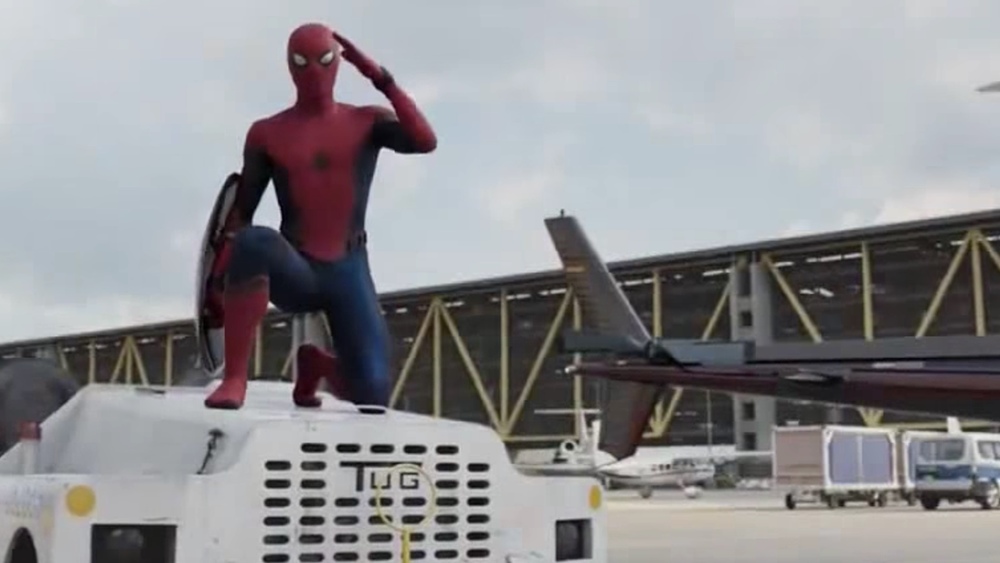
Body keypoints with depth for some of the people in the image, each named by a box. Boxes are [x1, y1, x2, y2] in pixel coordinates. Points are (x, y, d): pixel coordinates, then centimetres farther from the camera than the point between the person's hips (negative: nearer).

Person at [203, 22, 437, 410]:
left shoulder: (368, 122, 5)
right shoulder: (267, 133, 5)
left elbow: (425, 142, -14)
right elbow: (241, 213, 5)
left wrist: (382, 79, -13)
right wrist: (219, 279, -5)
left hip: (349, 274, 1)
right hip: (295, 274, -1)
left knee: (372, 393, -13)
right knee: (255, 241, -38)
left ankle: (315, 364, 25)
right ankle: (234, 378, -33)